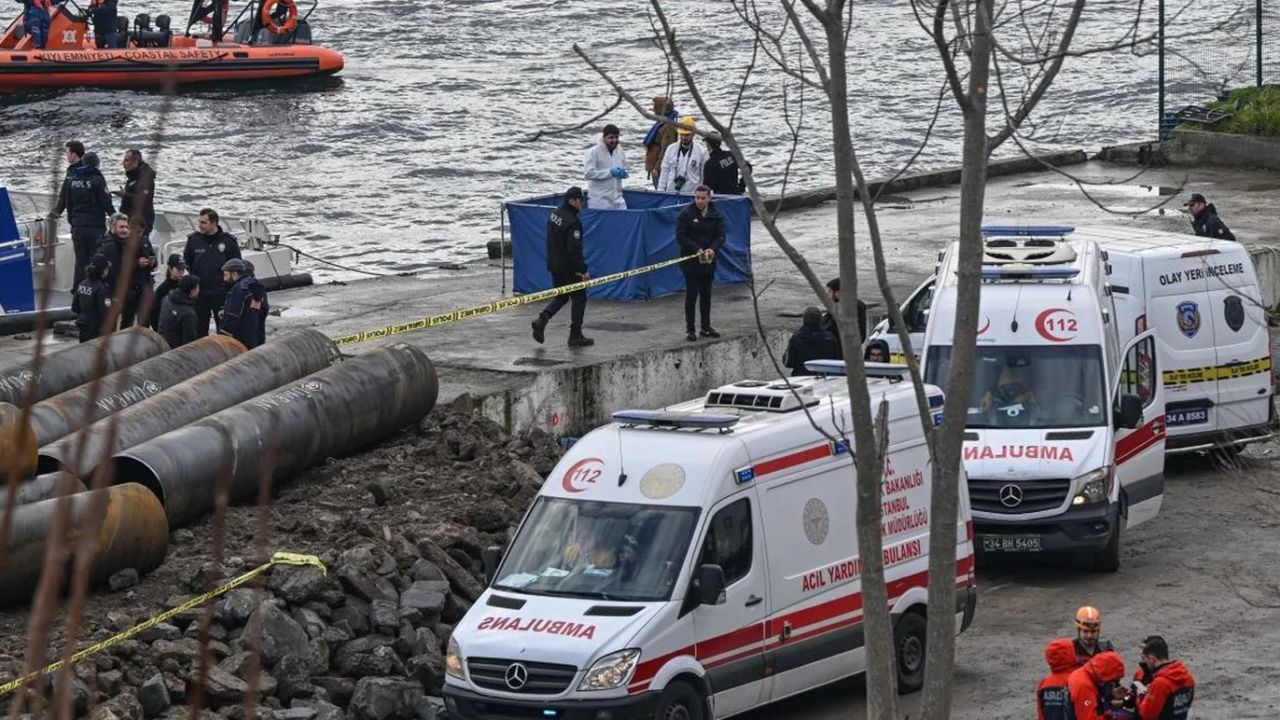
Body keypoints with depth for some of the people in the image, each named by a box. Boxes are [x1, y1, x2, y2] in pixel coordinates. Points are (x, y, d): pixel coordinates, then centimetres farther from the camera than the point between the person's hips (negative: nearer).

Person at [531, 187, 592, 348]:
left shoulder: (554, 214, 5)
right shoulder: (572, 222, -24)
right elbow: (574, 250, -26)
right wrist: (583, 271, -18)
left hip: (553, 266, 8)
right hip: (569, 268, -8)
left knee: (561, 296, 21)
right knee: (579, 298, 6)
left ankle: (542, 319, 1)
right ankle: (575, 336, 11)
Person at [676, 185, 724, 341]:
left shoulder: (716, 215, 4)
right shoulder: (686, 214, -8)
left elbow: (720, 236, 0)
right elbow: (681, 237, -10)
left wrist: (712, 249, -21)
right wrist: (697, 250, -21)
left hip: (709, 260, 4)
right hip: (690, 260, -4)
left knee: (706, 294, 12)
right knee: (692, 294, -4)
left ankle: (706, 327, 21)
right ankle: (689, 329, 1)